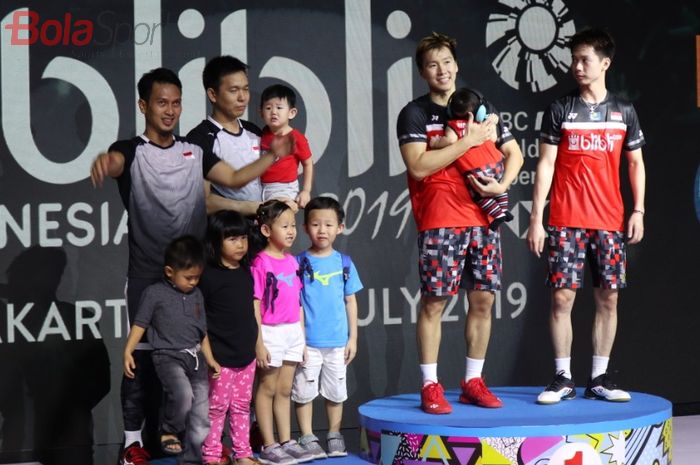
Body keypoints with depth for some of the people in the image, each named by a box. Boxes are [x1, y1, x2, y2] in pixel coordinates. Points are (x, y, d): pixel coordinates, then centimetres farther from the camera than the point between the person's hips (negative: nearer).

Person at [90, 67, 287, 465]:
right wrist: (104, 162, -53)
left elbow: (235, 178, 2)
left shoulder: (195, 151, 11)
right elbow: (115, 163, -27)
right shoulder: (131, 150, -4)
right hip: (147, 273, -4)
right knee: (144, 355, -1)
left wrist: (273, 156, -14)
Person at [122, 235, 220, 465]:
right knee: (183, 394, -32)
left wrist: (210, 359, 18)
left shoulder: (197, 295, 12)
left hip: (195, 358, 6)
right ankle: (169, 432, -6)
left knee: (201, 417, 3)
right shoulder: (154, 293, -4)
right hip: (168, 357, -6)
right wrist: (128, 352, -13)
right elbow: (140, 325, -3)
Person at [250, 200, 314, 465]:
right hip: (270, 332, -7)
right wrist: (258, 344, -16)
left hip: (293, 332, 7)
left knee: (285, 390, 13)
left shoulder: (292, 261, 8)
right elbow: (255, 306, -14)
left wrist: (302, 336, 13)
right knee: (267, 389, 4)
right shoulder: (261, 263, -13)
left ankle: (286, 442, 20)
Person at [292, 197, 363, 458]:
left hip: (337, 342, 2)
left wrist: (353, 338, 5)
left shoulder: (344, 263, 3)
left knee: (335, 392, 12)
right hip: (307, 342, -2)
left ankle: (334, 435, 24)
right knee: (305, 391, 4)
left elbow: (350, 302, 7)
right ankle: (307, 437, 14)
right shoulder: (299, 263, -4)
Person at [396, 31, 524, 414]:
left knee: (482, 300, 5)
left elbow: (514, 152, 18)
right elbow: (419, 166, -13)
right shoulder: (415, 113, 1)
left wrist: (503, 184, -2)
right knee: (433, 302, -5)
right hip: (439, 221, -4)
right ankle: (430, 386, 1)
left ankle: (473, 381, 15)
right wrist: (468, 141, -13)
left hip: (482, 217, 5)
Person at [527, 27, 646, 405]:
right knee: (562, 296, -5)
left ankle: (599, 378, 12)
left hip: (610, 221, 2)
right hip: (566, 221, -2)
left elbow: (635, 164, 14)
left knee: (608, 298, 3)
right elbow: (545, 164, 0)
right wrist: (536, 219, -5)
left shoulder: (624, 112, 9)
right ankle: (563, 378, 4)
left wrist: (638, 210, 2)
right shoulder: (560, 110, 3)